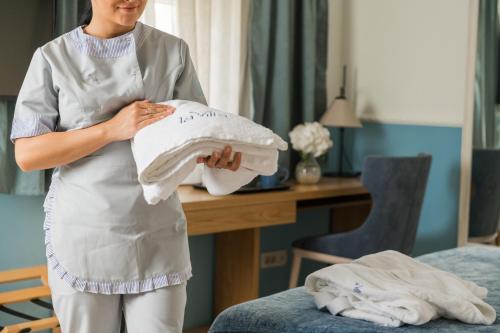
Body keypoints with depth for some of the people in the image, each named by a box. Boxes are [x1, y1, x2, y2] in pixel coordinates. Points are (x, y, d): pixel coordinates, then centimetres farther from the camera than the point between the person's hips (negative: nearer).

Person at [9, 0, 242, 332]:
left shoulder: (174, 51, 5)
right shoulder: (53, 57, 1)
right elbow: (27, 154, -5)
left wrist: (214, 151, -20)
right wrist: (112, 128, -16)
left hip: (158, 235, 1)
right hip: (83, 237, 0)